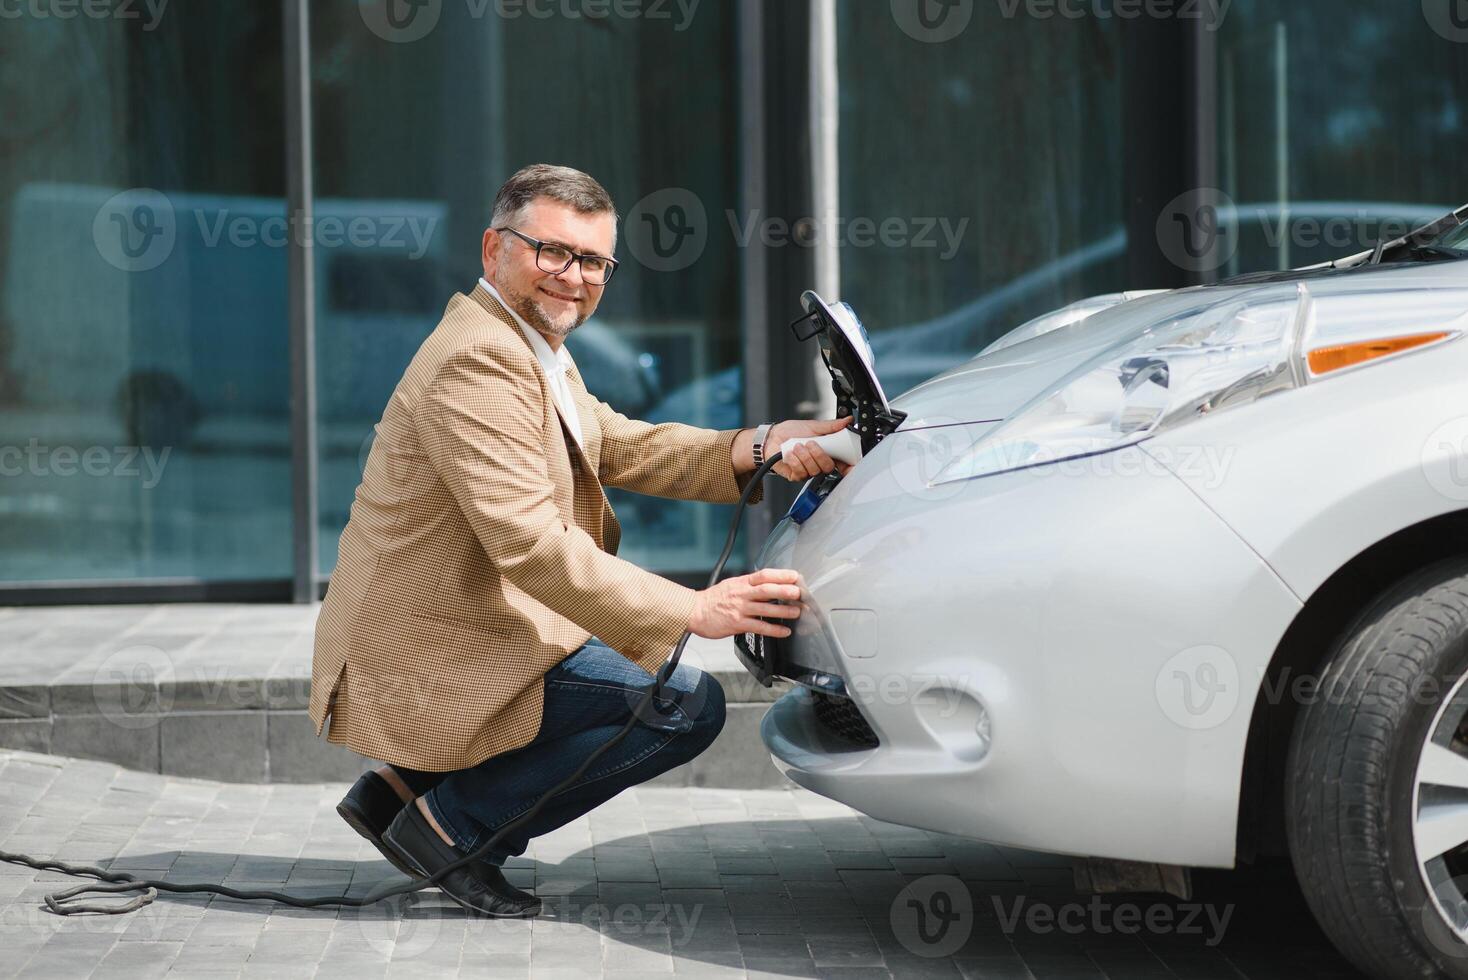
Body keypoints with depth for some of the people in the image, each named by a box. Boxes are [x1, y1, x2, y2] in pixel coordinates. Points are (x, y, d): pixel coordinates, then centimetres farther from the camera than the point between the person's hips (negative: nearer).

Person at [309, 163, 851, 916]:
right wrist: (693, 612, -29)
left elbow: (621, 447, 11)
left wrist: (755, 448, -5)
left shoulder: (530, 343, 14)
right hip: (432, 667, -10)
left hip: (445, 634, 10)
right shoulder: (477, 362, -20)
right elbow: (529, 544, -28)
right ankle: (455, 822, -4)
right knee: (687, 704, -14)